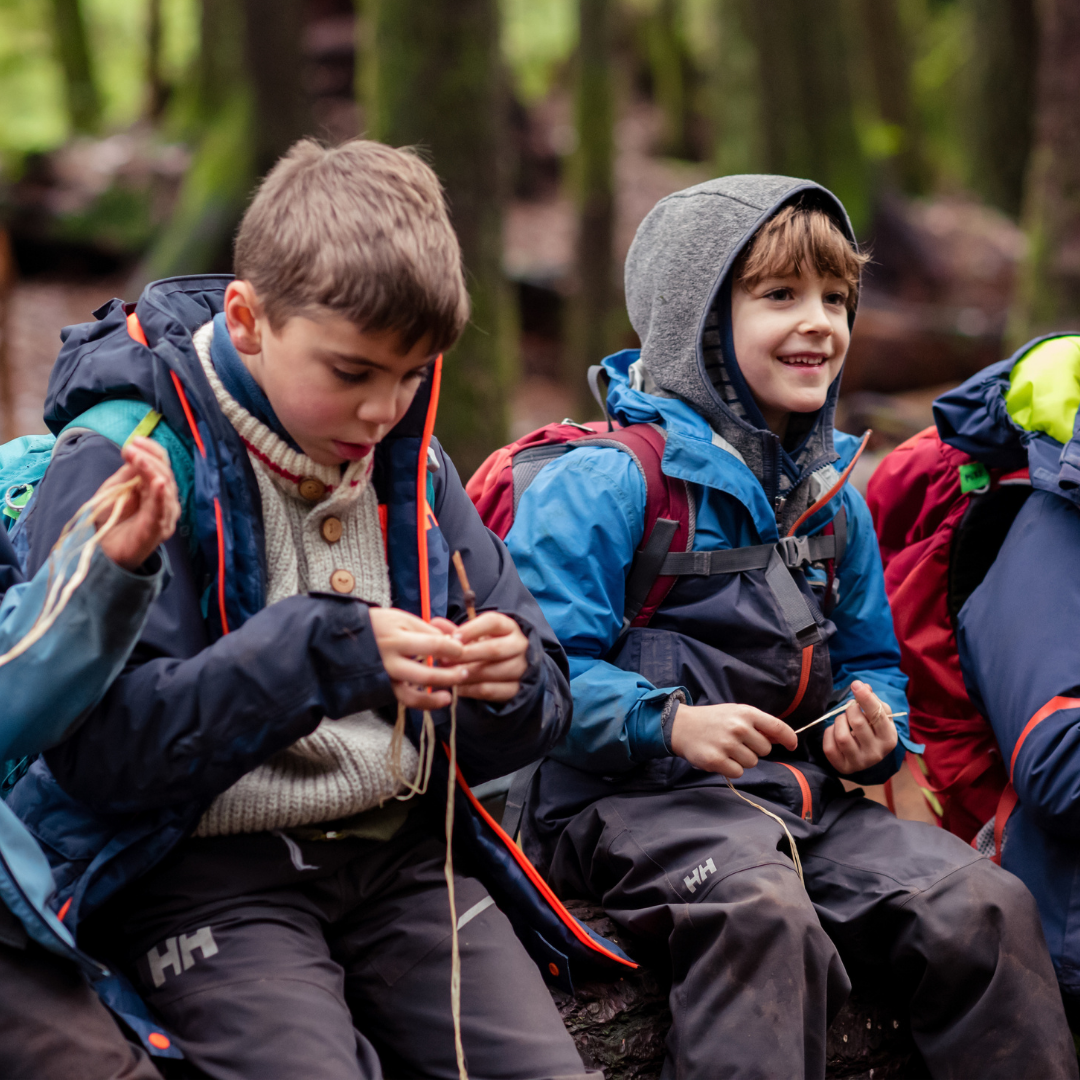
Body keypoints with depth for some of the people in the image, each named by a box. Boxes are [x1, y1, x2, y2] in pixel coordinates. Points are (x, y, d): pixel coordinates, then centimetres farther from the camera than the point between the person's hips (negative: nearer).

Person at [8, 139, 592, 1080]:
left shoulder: (413, 469, 11)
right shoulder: (124, 465, -8)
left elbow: (540, 715, 15)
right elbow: (101, 746, -18)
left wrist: (511, 682, -10)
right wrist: (327, 652, -24)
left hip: (399, 849, 5)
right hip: (200, 869, -5)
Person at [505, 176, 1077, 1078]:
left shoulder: (833, 495, 17)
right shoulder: (608, 480, -7)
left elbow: (871, 655, 27)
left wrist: (876, 725, 4)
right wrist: (669, 723, -24)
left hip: (800, 794, 6)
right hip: (632, 796, -6)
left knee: (986, 904, -15)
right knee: (763, 916, -36)